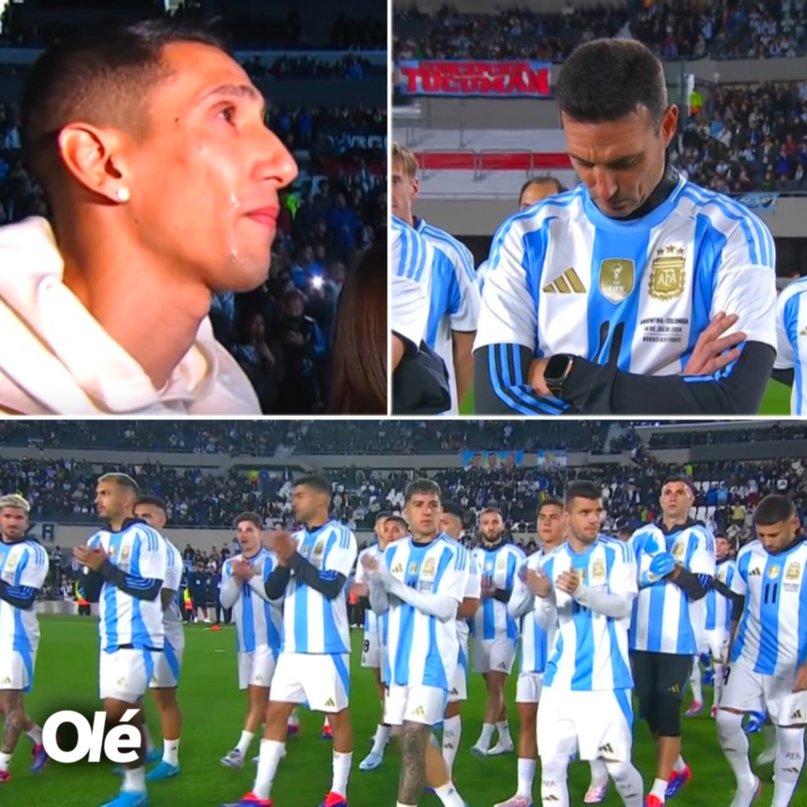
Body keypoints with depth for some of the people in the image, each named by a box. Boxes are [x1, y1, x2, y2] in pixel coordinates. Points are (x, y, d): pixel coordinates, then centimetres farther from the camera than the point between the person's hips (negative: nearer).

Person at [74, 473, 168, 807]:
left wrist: (105, 566, -19)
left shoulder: (146, 537, -10)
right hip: (111, 640, 7)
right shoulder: (98, 539, 11)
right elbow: (90, 594, 11)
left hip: (138, 639, -7)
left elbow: (150, 589, -19)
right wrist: (92, 569, -10)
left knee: (115, 713, -13)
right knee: (128, 715, 10)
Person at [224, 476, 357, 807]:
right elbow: (272, 591, 9)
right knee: (274, 712, 5)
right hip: (293, 645, 7)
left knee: (337, 715, 2)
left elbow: (331, 585, -18)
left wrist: (294, 557, -15)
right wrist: (284, 562, -9)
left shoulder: (339, 535, -7)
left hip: (326, 645, -7)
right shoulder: (296, 539, 13)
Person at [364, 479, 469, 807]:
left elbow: (446, 607, -17)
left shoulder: (453, 553, -7)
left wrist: (395, 584, -20)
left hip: (432, 659, -6)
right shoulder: (393, 551, 10)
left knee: (413, 737, -14)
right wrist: (375, 581, -10)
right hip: (399, 658, 6)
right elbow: (380, 606, 11)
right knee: (414, 739, 13)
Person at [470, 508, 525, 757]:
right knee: (492, 686, 11)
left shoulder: (515, 555, -5)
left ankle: (484, 741, -15)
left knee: (495, 684, -12)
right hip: (481, 630, 6)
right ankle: (505, 739, 22)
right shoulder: (473, 556, 10)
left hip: (505, 630, -6)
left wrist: (495, 592, -22)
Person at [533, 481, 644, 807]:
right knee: (552, 763, 0)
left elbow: (622, 605, -13)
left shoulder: (617, 552, -1)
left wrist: (581, 591, -28)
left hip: (605, 678, -3)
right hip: (561, 679, 3)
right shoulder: (552, 561, 9)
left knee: (618, 765, 1)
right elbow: (547, 624, 8)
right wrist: (544, 598, -14)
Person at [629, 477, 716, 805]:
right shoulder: (641, 536, 8)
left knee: (667, 711, -6)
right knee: (648, 709, 11)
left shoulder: (700, 537, -1)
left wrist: (674, 569, -26)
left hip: (677, 640, -4)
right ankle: (677, 768, 34)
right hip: (642, 638, 4)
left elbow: (700, 588, -10)